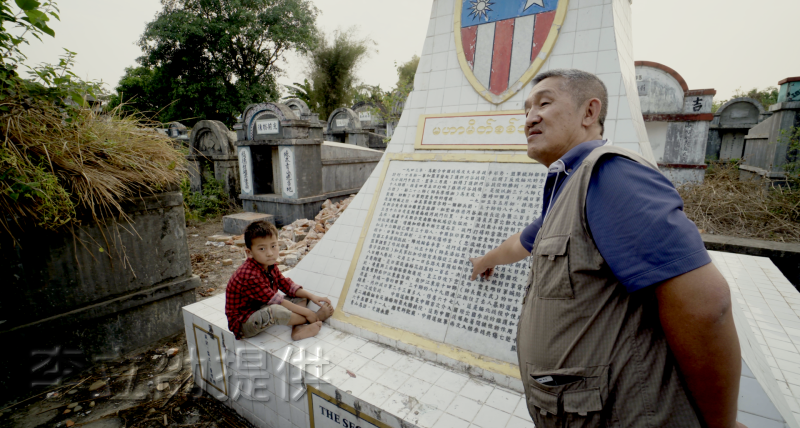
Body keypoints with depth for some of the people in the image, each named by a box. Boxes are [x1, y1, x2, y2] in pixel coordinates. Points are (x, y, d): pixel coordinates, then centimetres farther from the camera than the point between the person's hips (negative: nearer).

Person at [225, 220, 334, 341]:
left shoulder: (270, 266, -1)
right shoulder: (250, 275, -30)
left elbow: (287, 285, 5)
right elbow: (274, 301, -29)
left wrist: (311, 296, -8)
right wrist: (307, 312, -24)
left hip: (262, 310, 10)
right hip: (242, 324, -9)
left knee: (301, 298, 7)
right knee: (275, 311, -39)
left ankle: (298, 329, -19)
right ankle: (317, 317, -17)